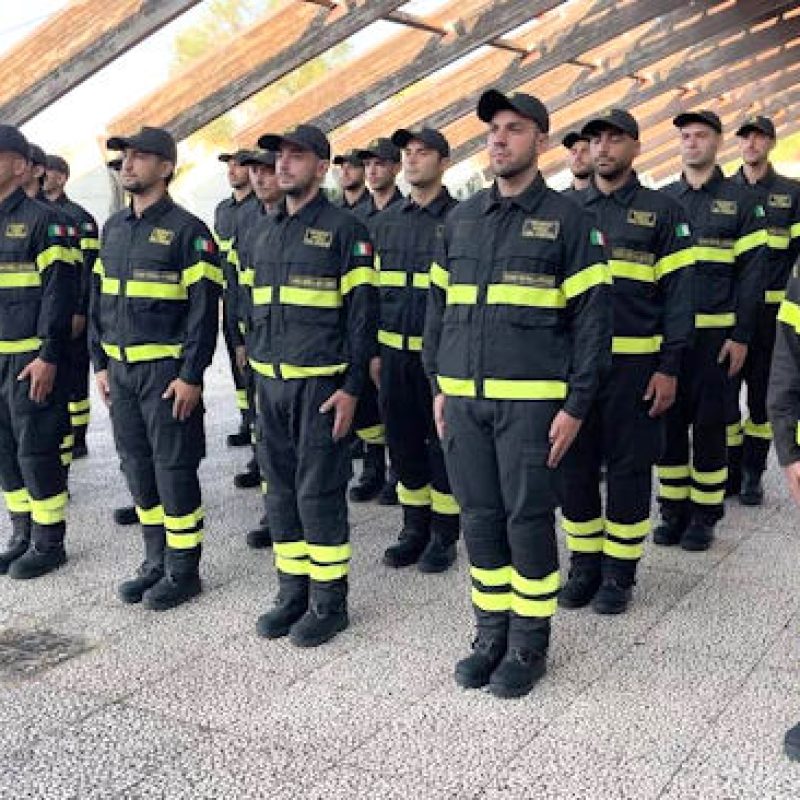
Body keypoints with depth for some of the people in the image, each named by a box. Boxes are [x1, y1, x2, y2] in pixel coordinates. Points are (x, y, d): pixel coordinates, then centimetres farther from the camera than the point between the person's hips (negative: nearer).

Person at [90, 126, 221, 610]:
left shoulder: (187, 230, -9)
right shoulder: (113, 228, 12)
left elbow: (205, 310, -13)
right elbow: (99, 299, 17)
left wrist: (191, 376, -16)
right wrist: (100, 363, 11)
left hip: (166, 371, -7)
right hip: (121, 370, 7)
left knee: (174, 469, 0)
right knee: (137, 466, 13)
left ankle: (183, 571, 12)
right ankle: (156, 561, 26)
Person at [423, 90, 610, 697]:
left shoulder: (566, 218, -2)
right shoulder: (461, 219, 12)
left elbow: (592, 317, -5)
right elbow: (438, 306, 17)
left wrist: (575, 405, -9)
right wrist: (439, 385, 11)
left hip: (530, 399, -4)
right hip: (464, 399, 5)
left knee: (528, 519, 2)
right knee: (480, 519, 10)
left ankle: (530, 644, 18)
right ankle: (491, 635, 25)